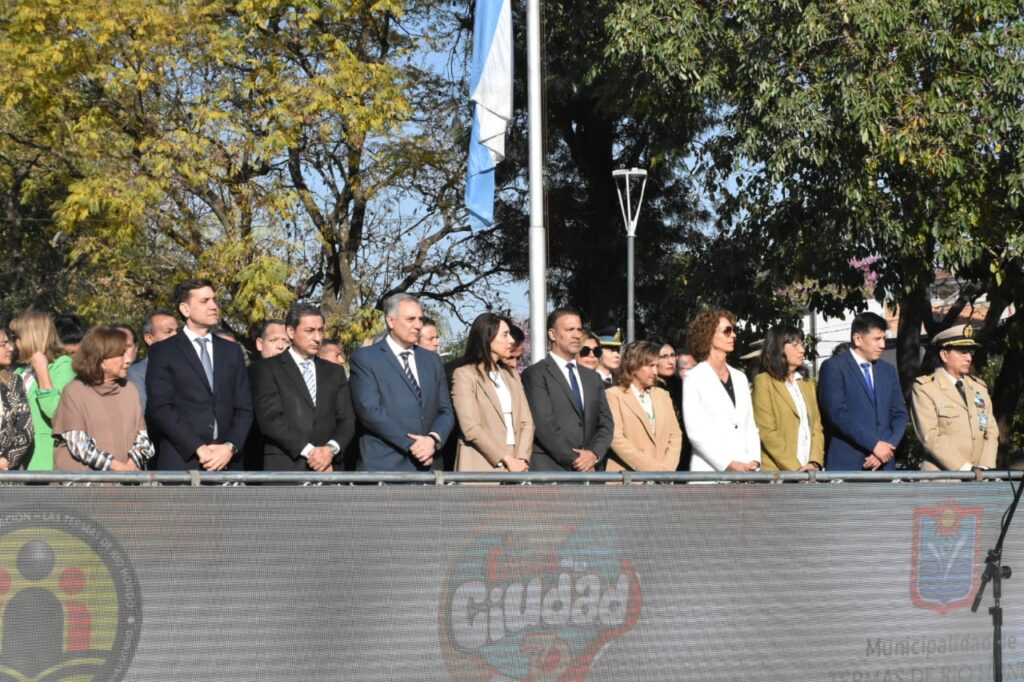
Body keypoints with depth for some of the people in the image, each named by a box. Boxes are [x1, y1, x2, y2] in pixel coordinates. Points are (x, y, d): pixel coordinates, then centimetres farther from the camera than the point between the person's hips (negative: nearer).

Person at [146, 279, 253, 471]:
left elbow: (244, 408, 13)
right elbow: (160, 408, -5)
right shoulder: (164, 351, 5)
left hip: (227, 461, 4)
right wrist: (198, 449, -13)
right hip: (182, 462, -3)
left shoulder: (232, 351, 18)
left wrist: (230, 447, -6)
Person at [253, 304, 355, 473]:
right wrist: (309, 450, -13)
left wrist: (331, 448, -9)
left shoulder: (335, 372, 20)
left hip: (328, 470, 4)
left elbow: (347, 420, 12)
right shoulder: (267, 369, 5)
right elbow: (270, 418, -6)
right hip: (285, 470, -4)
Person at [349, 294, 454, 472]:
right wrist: (412, 445, -14)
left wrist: (434, 439, -8)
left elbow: (446, 411, 14)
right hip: (386, 466, -5)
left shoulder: (432, 360, 18)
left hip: (429, 466, 5)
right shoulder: (365, 358, 1)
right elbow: (370, 410, -10)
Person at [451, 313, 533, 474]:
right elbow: (471, 429, -10)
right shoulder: (464, 375, -1)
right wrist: (506, 460, -12)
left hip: (515, 467, 5)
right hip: (482, 468, -5)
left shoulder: (512, 376, 20)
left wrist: (521, 459, -5)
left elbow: (526, 422, 11)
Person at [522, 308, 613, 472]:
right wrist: (574, 460, -11)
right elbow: (543, 425, -9)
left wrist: (594, 454, -4)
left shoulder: (593, 378, 22)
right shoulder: (536, 374, 0)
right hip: (550, 471, -5)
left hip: (590, 470, 5)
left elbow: (606, 423, 15)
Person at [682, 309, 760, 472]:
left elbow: (750, 426, 16)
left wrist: (754, 461, -1)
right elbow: (695, 432, -8)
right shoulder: (694, 378, 0)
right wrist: (729, 464, -14)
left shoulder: (740, 378, 18)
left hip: (744, 471, 5)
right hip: (710, 471, -5)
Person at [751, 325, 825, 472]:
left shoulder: (808, 384, 19)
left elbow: (817, 427, 12)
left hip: (809, 473, 5)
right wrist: (795, 468, -15)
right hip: (778, 472, -5)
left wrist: (815, 463, -5)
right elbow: (767, 432, -10)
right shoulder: (764, 381, -2)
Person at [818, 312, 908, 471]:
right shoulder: (834, 367, -2)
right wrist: (874, 444, -15)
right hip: (847, 464, -6)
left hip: (883, 465, 6)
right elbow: (837, 413, -12)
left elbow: (900, 414, 14)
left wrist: (887, 447, -4)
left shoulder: (888, 370, 18)